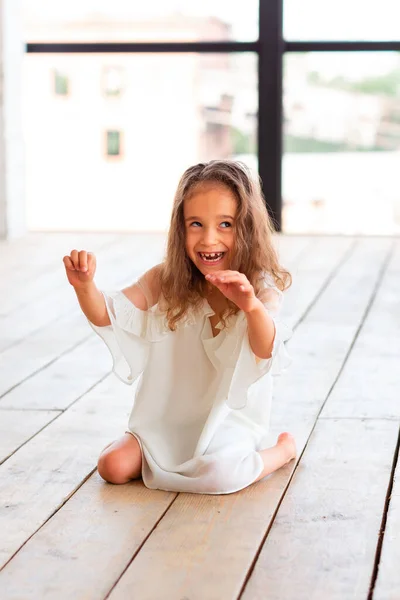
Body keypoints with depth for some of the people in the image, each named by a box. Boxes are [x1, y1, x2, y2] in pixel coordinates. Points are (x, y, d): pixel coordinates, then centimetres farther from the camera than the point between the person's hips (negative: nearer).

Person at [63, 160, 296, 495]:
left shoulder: (262, 290, -16)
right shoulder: (166, 282, -5)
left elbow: (265, 351, -34)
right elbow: (107, 316, -8)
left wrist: (252, 307, -57)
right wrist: (85, 285, -31)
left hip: (228, 421, -4)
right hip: (165, 420, 4)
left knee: (216, 475, -30)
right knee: (114, 467, -13)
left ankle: (283, 450, 2)